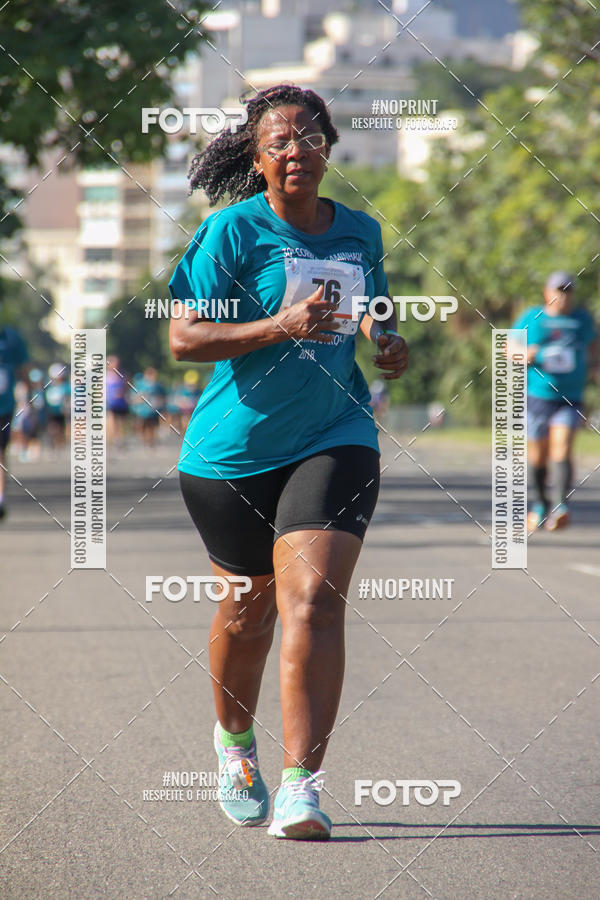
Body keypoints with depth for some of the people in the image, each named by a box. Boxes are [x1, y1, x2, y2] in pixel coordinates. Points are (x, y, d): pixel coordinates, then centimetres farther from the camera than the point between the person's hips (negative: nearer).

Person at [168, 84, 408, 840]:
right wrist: (280, 327, -24)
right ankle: (234, 739, 42)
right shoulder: (231, 230, -8)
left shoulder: (361, 232, 7)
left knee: (313, 600, -16)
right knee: (248, 606, 13)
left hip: (334, 438, 2)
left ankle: (301, 786, -18)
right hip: (234, 447, -2)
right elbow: (183, 337, -14)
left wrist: (388, 347, 4)